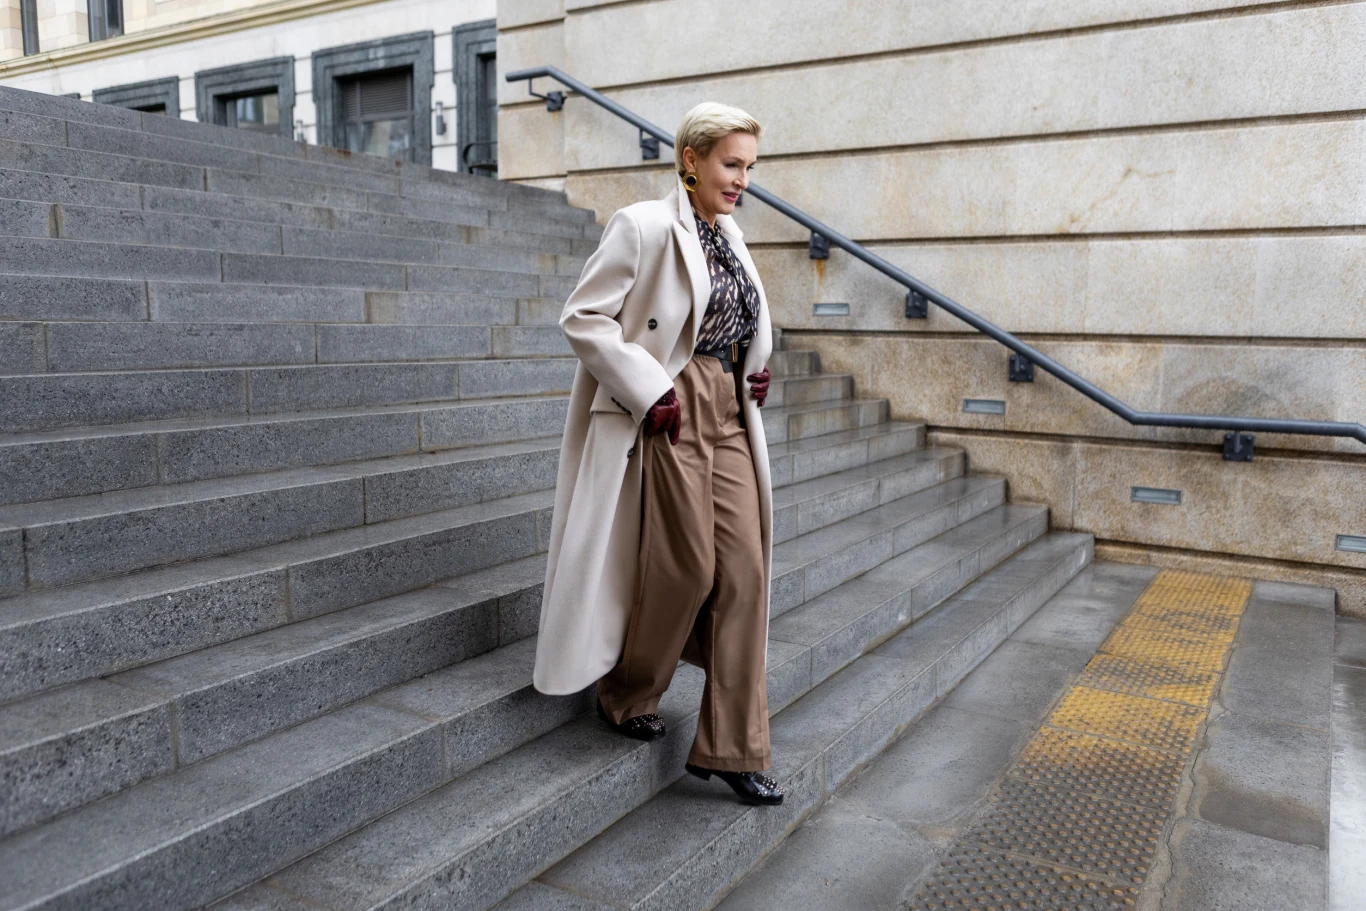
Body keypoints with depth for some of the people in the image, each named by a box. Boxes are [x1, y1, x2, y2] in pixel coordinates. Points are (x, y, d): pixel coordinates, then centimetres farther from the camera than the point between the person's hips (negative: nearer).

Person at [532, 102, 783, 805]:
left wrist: (756, 368, 11)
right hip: (671, 414, -8)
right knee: (686, 567, -2)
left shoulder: (728, 235, 15)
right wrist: (649, 391, -17)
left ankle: (733, 748, 12)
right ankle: (626, 698, 26)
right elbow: (582, 318, -12)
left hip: (728, 416, 8)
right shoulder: (643, 226, -8)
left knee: (744, 570, 2)